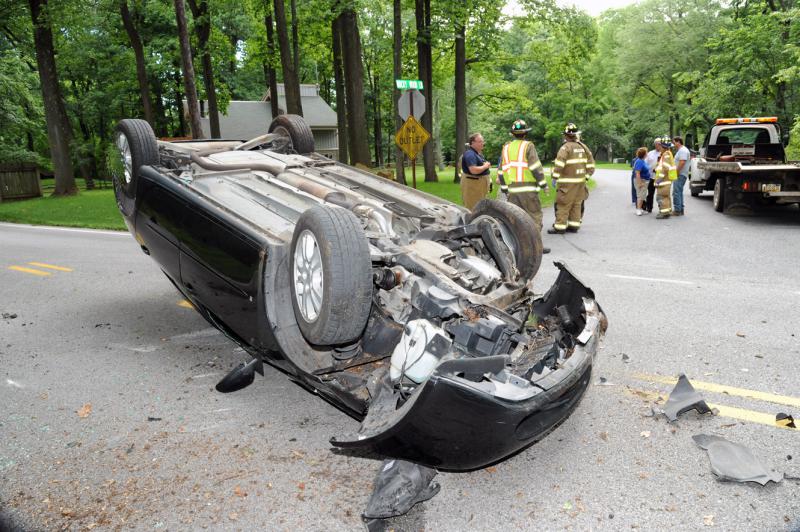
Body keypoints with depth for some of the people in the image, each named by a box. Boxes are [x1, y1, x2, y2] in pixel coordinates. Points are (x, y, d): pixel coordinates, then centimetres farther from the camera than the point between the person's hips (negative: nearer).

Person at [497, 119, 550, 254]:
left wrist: (504, 188, 21)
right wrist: (543, 183, -4)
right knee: (535, 216, 0)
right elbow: (535, 166, -12)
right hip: (528, 189, -5)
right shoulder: (528, 146, -4)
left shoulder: (506, 148, 12)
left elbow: (501, 170, 14)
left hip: (512, 189, 5)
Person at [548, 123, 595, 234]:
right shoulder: (583, 147, 10)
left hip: (568, 182, -7)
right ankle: (574, 226, 17)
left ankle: (560, 227, -2)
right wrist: (587, 175, 20)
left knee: (563, 204, -3)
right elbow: (590, 163, 13)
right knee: (576, 204, 13)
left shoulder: (565, 147, -12)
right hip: (581, 180, 7)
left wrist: (555, 177, -11)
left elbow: (559, 164, -21)